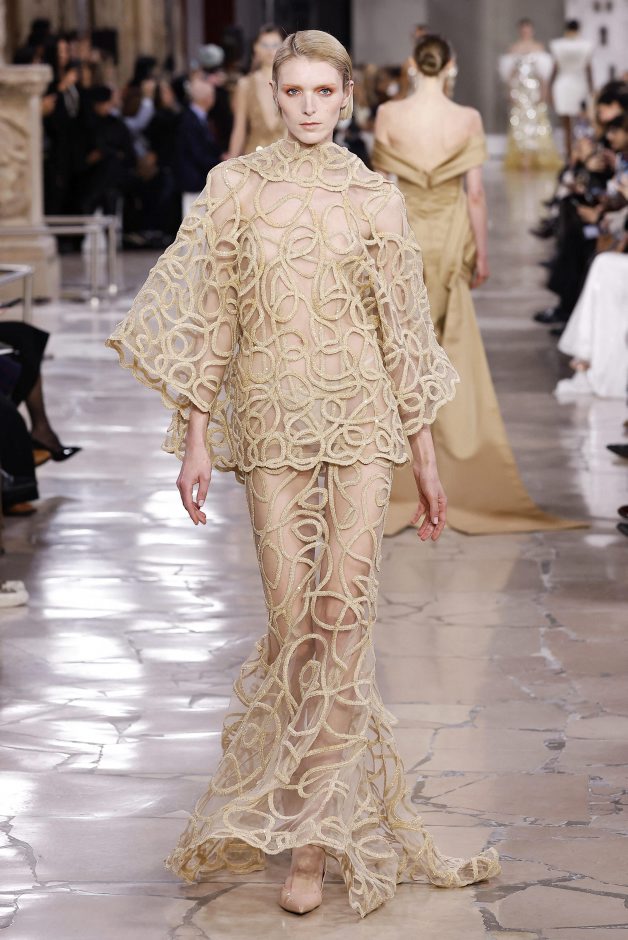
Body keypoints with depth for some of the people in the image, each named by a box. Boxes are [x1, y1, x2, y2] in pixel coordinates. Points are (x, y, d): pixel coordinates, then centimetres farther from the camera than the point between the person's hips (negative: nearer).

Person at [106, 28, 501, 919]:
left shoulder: (375, 198, 6)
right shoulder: (235, 187, 4)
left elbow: (403, 332, 10)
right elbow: (208, 319, 4)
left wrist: (426, 457, 10)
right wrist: (196, 438, -2)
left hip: (360, 421, 0)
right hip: (270, 423, 0)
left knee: (343, 611, -7)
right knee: (293, 616, -1)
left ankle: (314, 833, -1)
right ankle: (320, 817, 15)